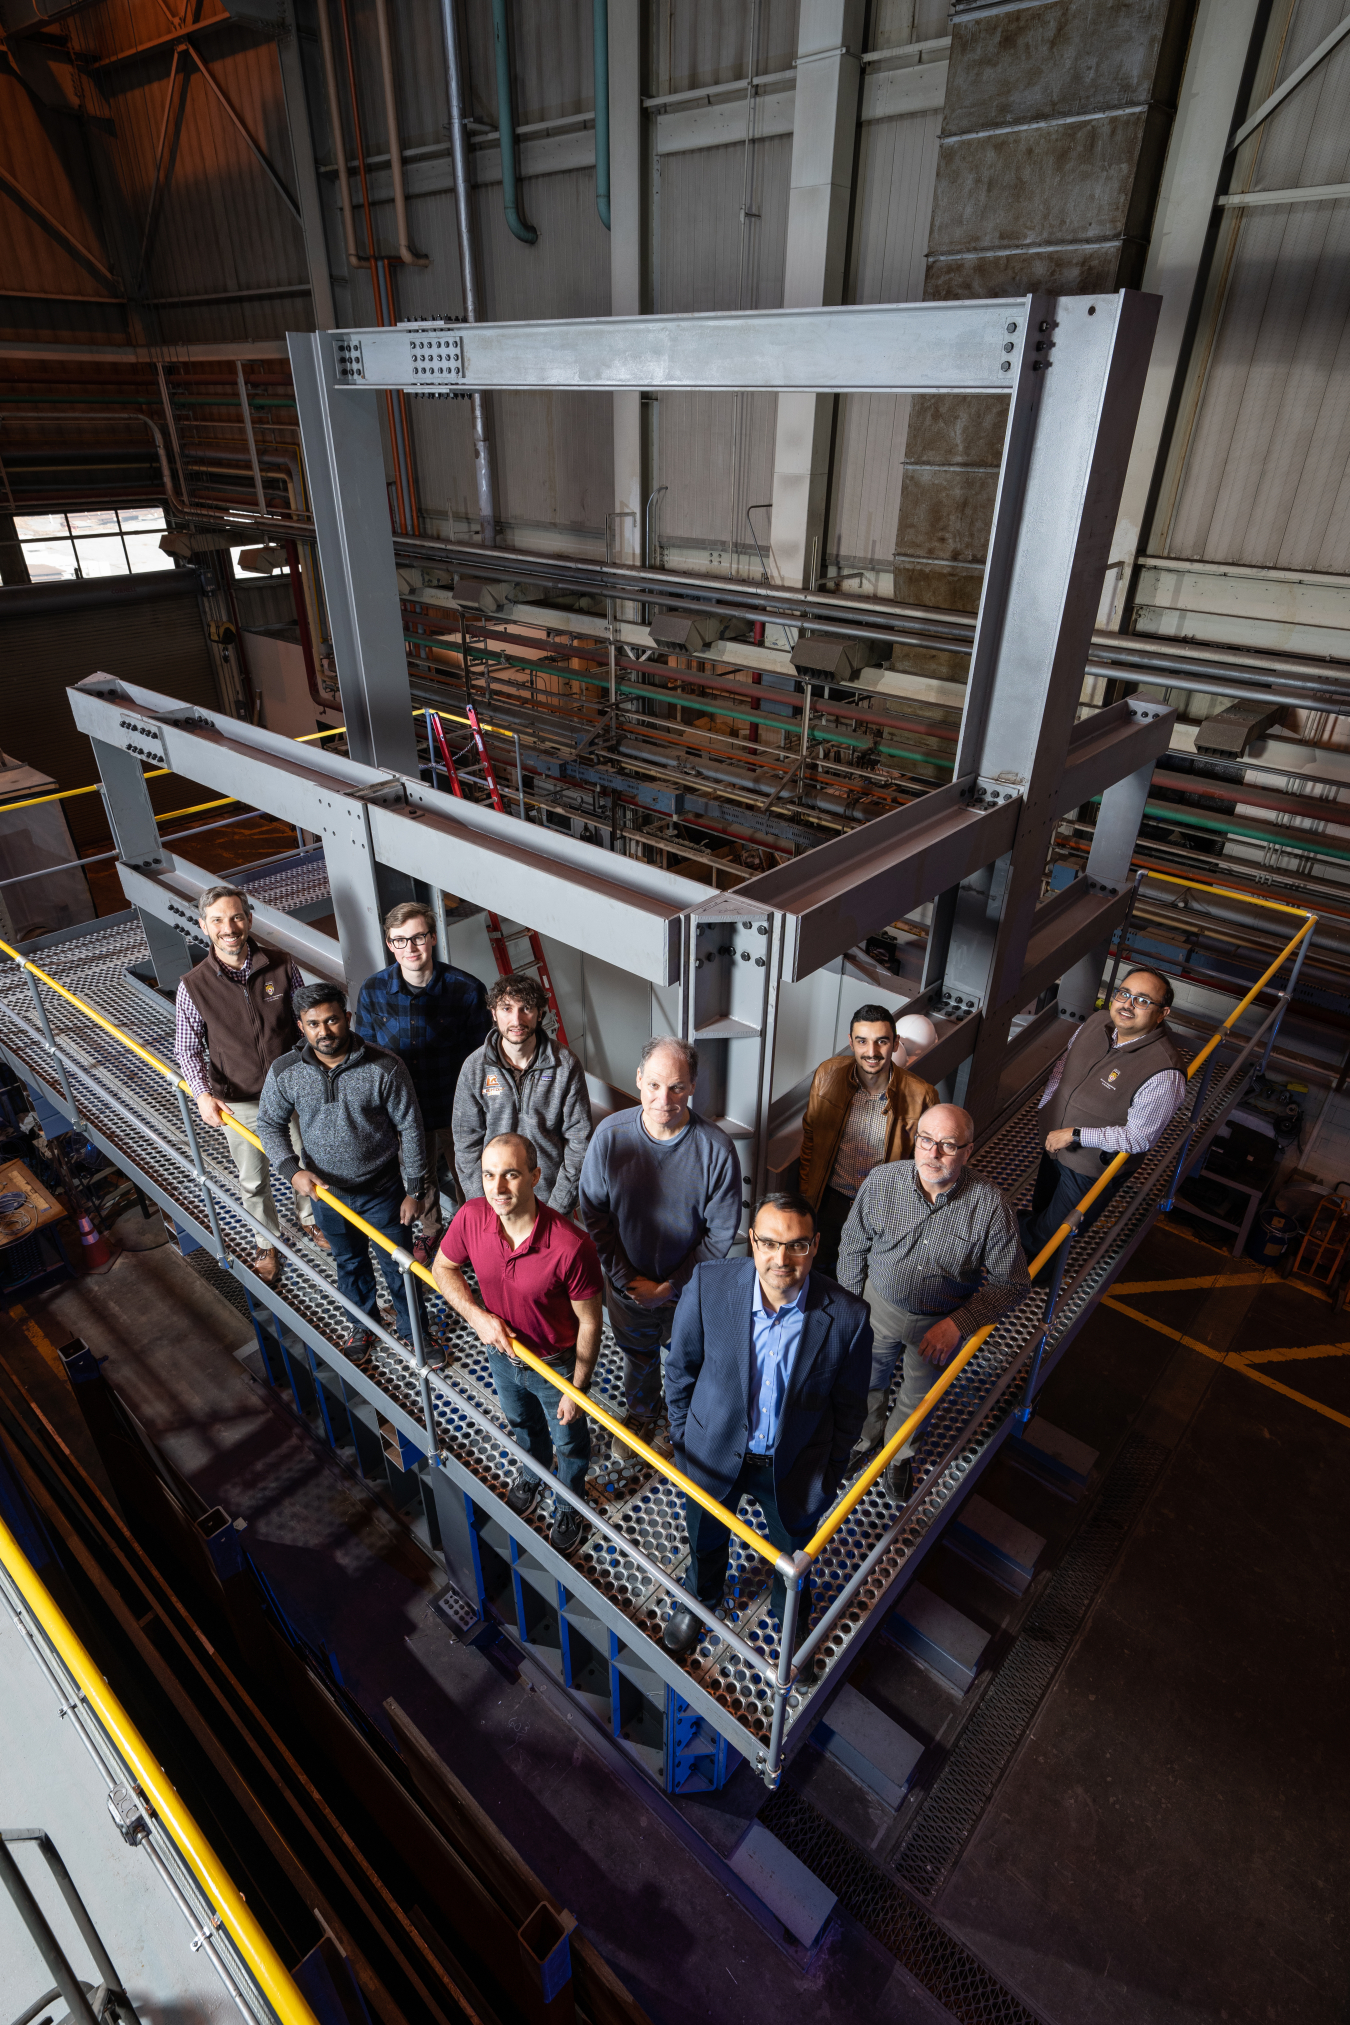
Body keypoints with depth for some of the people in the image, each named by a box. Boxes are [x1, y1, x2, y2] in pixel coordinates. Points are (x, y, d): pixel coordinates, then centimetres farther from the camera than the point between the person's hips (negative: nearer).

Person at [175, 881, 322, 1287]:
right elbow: (188, 1049, -7)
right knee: (252, 1181, 16)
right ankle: (269, 1243, 41)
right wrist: (203, 1094, -22)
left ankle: (310, 1220, 50)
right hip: (239, 1103, -1)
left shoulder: (282, 966, -13)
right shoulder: (193, 986, -15)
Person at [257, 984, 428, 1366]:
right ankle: (363, 1324, 50)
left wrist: (414, 1189, -9)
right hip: (327, 1191, 3)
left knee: (399, 1265, 12)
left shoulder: (384, 1068, -21)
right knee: (349, 1262, 25)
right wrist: (292, 1170, -13)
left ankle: (415, 1333, 37)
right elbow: (269, 1124, 2)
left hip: (383, 1190, -3)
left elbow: (410, 1129, -13)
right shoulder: (284, 1072, -13)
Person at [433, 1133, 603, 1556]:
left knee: (568, 1439, 24)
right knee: (521, 1423, 34)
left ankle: (570, 1505, 55)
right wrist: (477, 1316, -19)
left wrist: (578, 1388, -14)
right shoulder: (471, 1217, -25)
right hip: (502, 1351, 4)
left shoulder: (571, 1246, -38)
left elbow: (589, 1323, -24)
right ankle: (532, 1474, 66)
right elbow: (444, 1268, -4)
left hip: (556, 1363, -4)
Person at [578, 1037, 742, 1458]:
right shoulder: (610, 1134, -21)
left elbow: (721, 1233, -16)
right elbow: (594, 1213, -10)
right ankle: (640, 1413, 58)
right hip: (627, 1284, 2)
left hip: (689, 1287, -1)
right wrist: (626, 1278, -12)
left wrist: (670, 1286, -15)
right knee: (637, 1354, 27)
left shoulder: (715, 1148, -26)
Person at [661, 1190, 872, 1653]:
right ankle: (699, 1597, 66)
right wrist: (681, 1436, 1)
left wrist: (830, 1472, 1)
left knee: (793, 1553, 29)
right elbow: (681, 1367, -8)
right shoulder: (708, 1285, -27)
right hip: (714, 1454, 1)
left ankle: (790, 1610, 64)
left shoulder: (847, 1316, -28)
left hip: (795, 1467, -1)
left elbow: (849, 1406, -9)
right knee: (705, 1541, 31)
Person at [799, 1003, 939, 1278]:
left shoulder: (921, 1095, -22)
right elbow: (810, 1134, -1)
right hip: (832, 1195, 2)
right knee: (826, 1265, 24)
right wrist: (805, 1188, 4)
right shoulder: (828, 1075, -16)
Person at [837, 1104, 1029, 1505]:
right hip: (878, 1307, 1)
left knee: (918, 1399, 25)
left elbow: (1011, 1283, -16)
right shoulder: (881, 1181, -21)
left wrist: (958, 1324, -23)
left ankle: (899, 1454, 58)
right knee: (866, 1385, 25)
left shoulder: (989, 1204, -26)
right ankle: (866, 1437, 59)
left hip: (942, 1324, -1)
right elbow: (852, 1246, -5)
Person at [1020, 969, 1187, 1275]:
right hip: (1055, 1144, 6)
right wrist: (1046, 1104, 1)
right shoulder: (1097, 1023, -13)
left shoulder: (1164, 1073, -34)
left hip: (1093, 1168, -5)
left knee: (1051, 1234, 16)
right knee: (1041, 1206, 32)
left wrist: (1075, 1135, -26)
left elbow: (1139, 1137, -27)